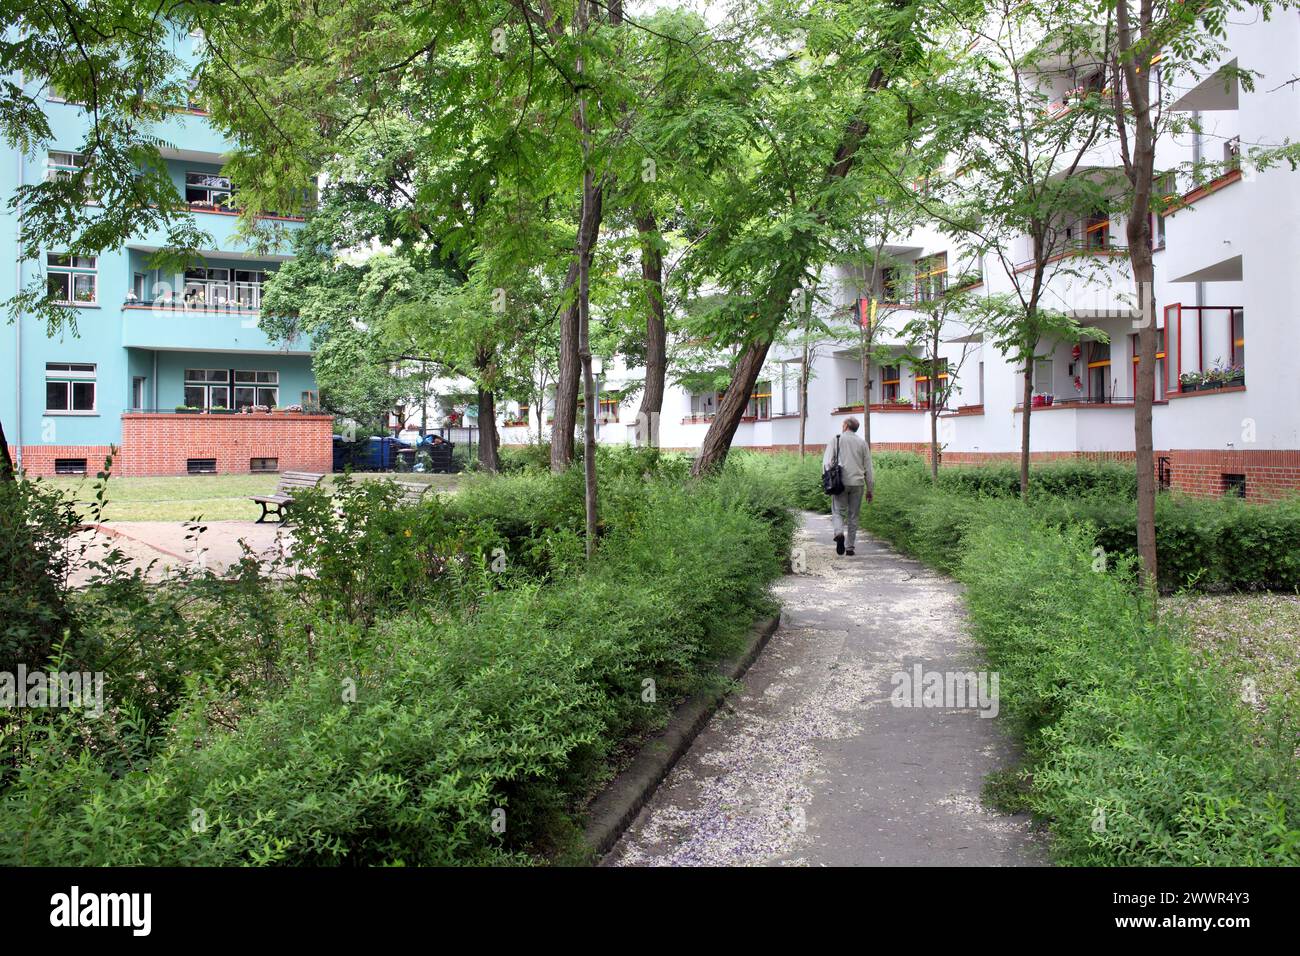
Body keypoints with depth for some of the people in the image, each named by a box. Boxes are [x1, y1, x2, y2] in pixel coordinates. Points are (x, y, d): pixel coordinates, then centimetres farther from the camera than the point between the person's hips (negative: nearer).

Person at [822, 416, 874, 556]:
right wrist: (870, 489, 13)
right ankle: (850, 547, 10)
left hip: (840, 482, -2)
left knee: (838, 512, 4)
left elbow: (826, 462, -4)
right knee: (853, 516, 9)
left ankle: (839, 533, -25)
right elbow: (868, 468, 9)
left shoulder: (836, 440, 3)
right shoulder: (862, 443, 9)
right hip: (857, 483, 2)